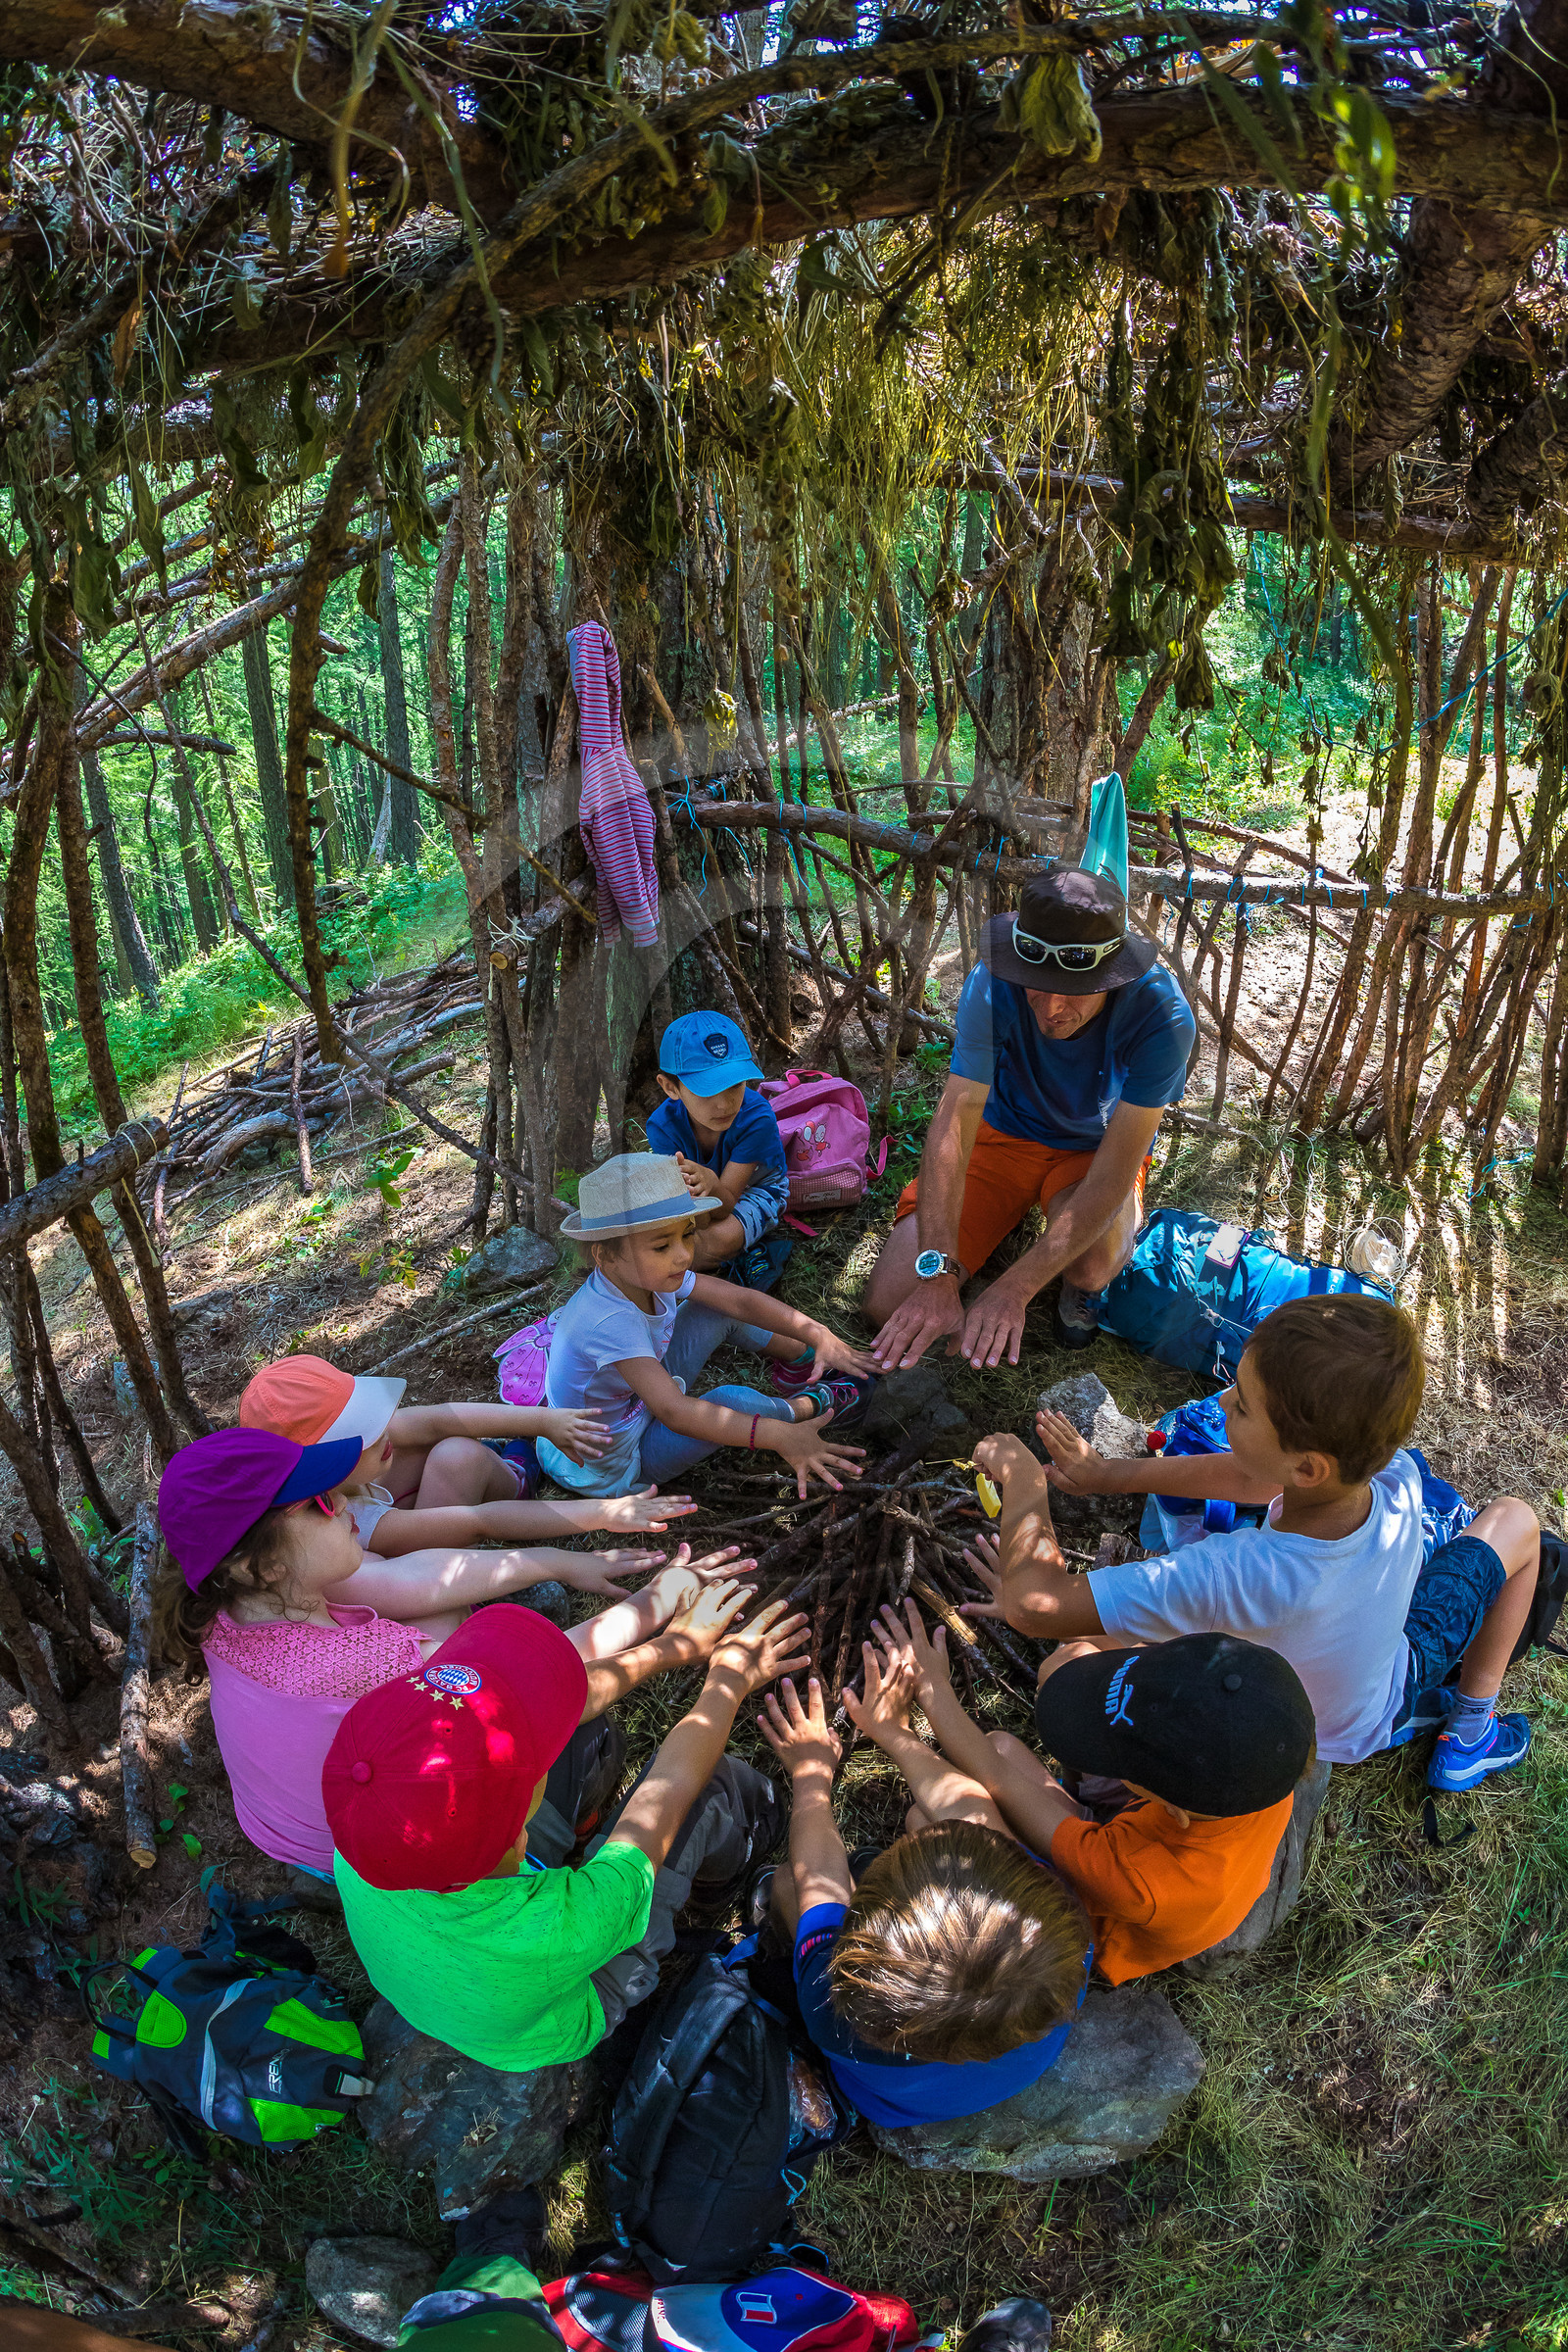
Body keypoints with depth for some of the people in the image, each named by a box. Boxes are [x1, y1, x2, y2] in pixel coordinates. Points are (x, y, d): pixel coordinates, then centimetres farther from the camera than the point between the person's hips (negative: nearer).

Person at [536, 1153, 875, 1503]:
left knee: (719, 1310, 1)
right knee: (732, 1402, -27)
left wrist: (818, 1334, -24)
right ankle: (810, 1404, 3)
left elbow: (740, 1301, -12)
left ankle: (804, 1358, 18)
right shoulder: (610, 1323, -40)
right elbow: (674, 1412, -47)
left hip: (642, 1400, 8)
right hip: (614, 1468, -8)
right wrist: (779, 1437, -51)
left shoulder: (651, 1274, -16)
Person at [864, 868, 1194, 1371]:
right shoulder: (995, 981, -29)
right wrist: (938, 1276, -43)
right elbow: (955, 1120, -32)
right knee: (891, 1307, -10)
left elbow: (1115, 1172, -32)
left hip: (1096, 1153, -2)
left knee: (1094, 1265, -37)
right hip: (1003, 1134, 2)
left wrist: (1014, 1288, -41)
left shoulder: (1162, 1015, -32)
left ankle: (1080, 1289, 4)